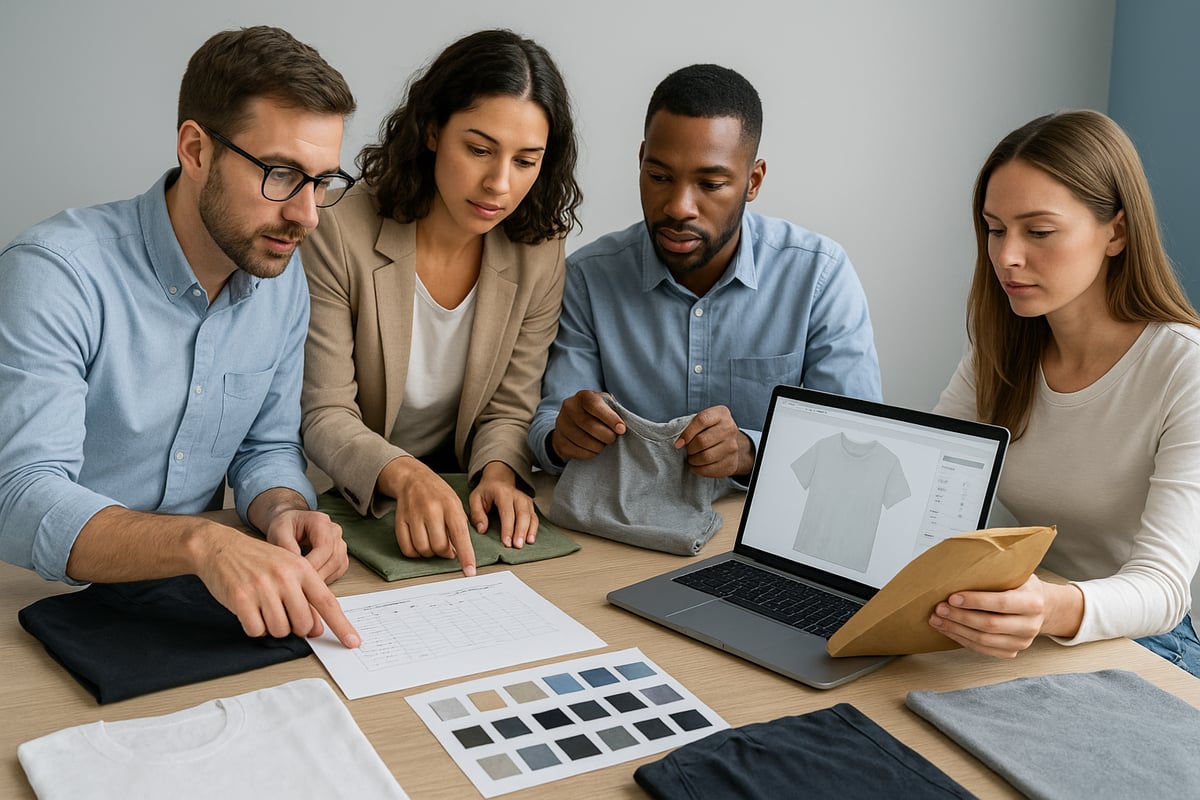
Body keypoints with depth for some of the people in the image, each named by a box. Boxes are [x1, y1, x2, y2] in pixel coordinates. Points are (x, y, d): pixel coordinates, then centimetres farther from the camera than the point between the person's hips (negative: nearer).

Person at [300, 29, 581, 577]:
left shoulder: (538, 252, -7)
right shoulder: (338, 235, -18)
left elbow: (509, 409, -1)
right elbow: (325, 417, -18)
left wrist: (498, 471, -23)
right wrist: (404, 475, -37)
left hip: (458, 484, 3)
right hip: (351, 499, -2)